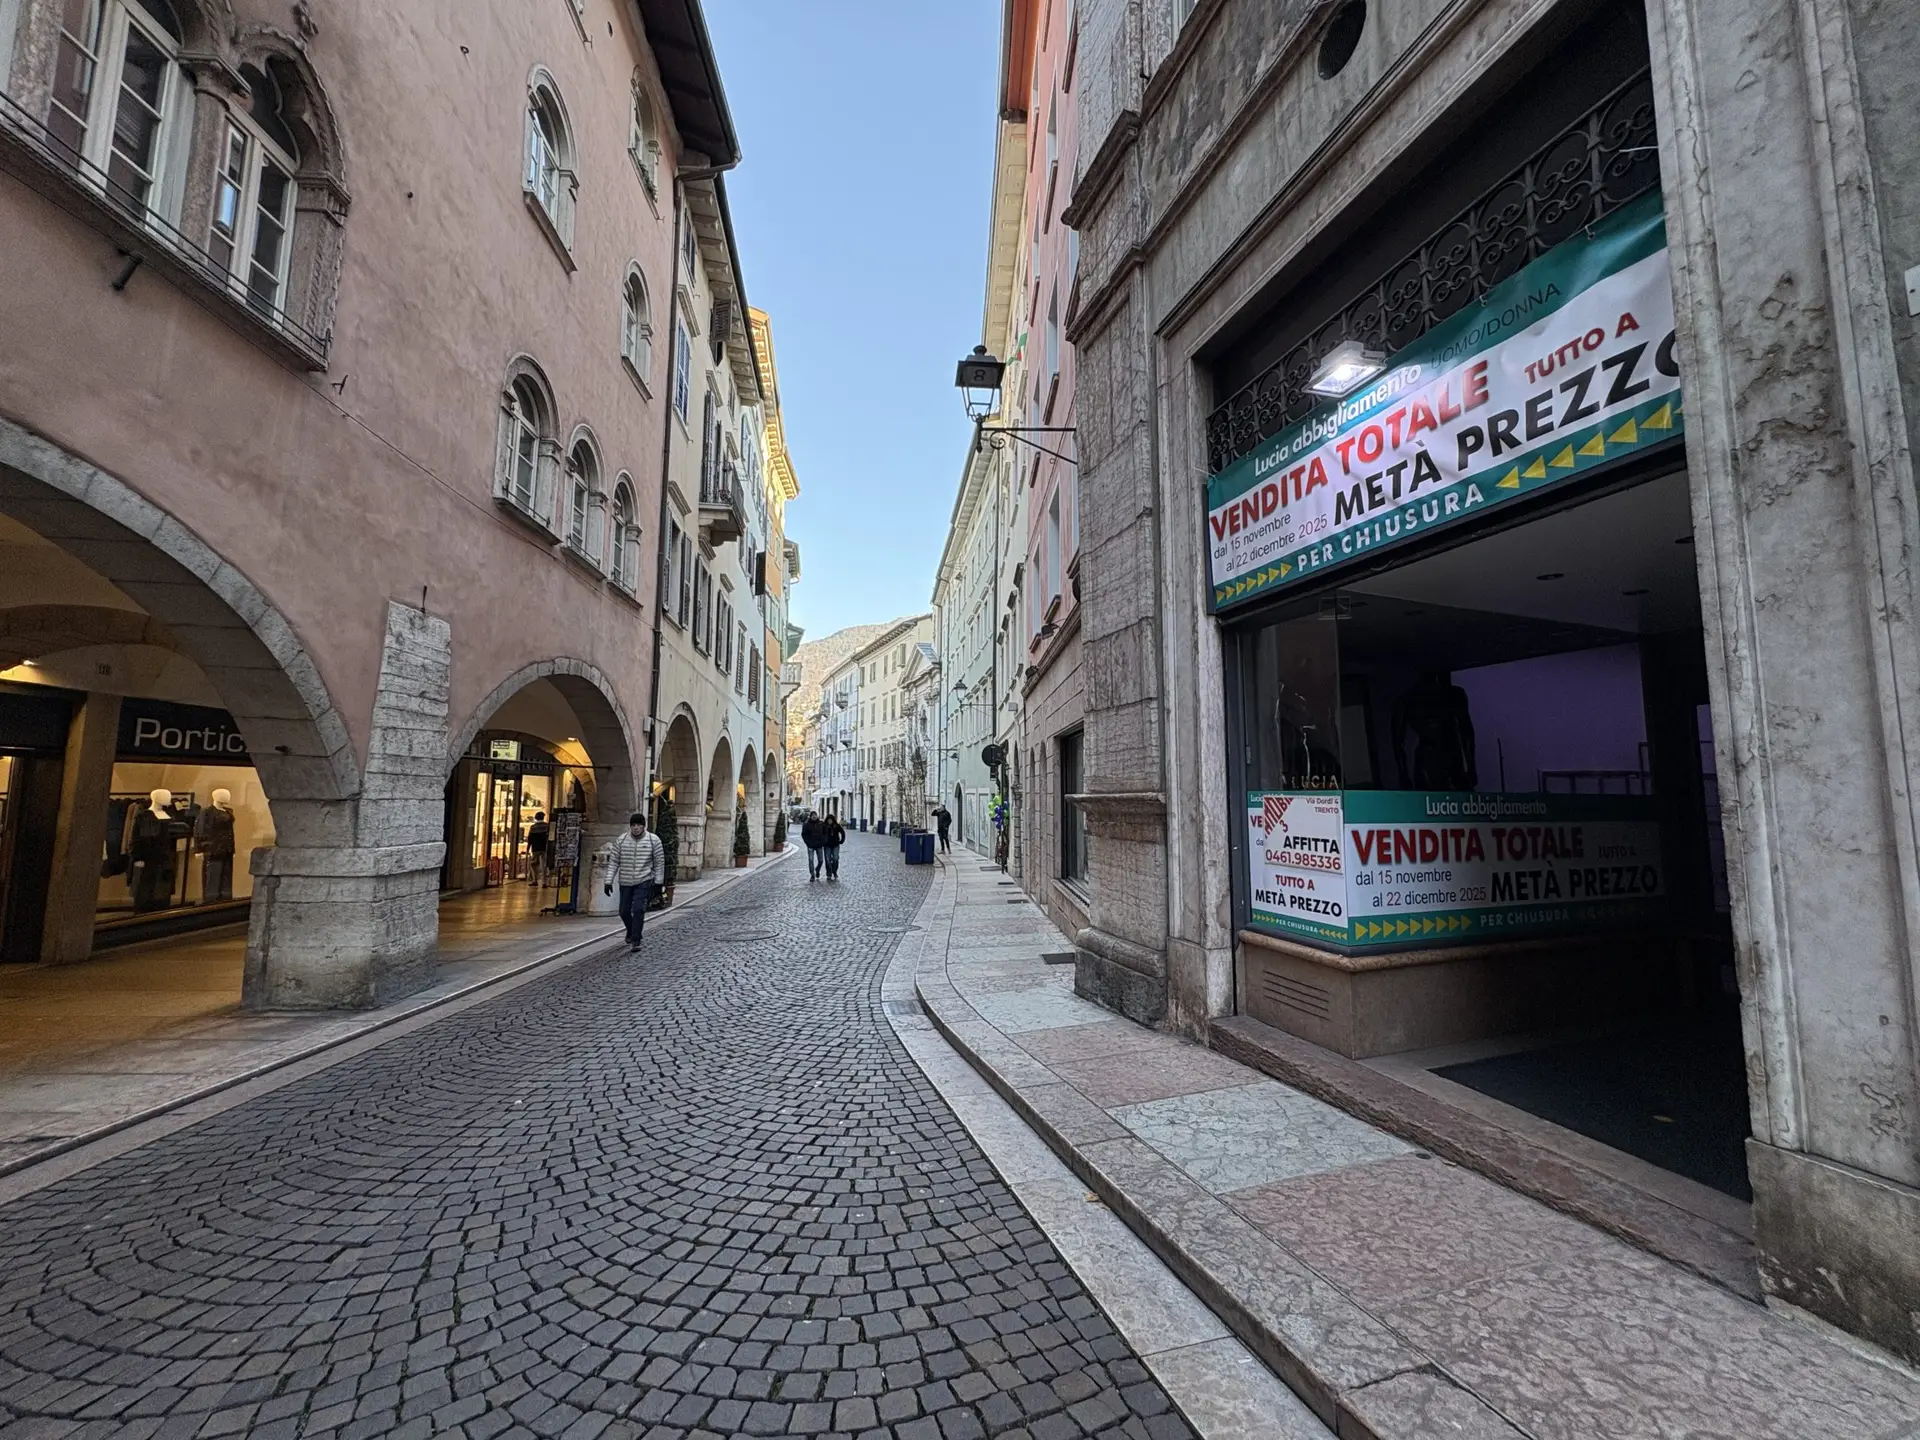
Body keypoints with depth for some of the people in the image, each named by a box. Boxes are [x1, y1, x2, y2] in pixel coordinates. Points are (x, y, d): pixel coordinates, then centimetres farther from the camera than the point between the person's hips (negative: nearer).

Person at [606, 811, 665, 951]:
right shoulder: (621, 840, 1)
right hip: (625, 882, 3)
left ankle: (635, 940, -3)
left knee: (638, 910, -13)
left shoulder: (653, 840, -4)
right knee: (624, 911, 10)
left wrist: (658, 882, -1)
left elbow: (659, 862, 1)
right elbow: (614, 862, 5)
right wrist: (609, 881, 1)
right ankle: (631, 932, 38)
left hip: (644, 881, -3)